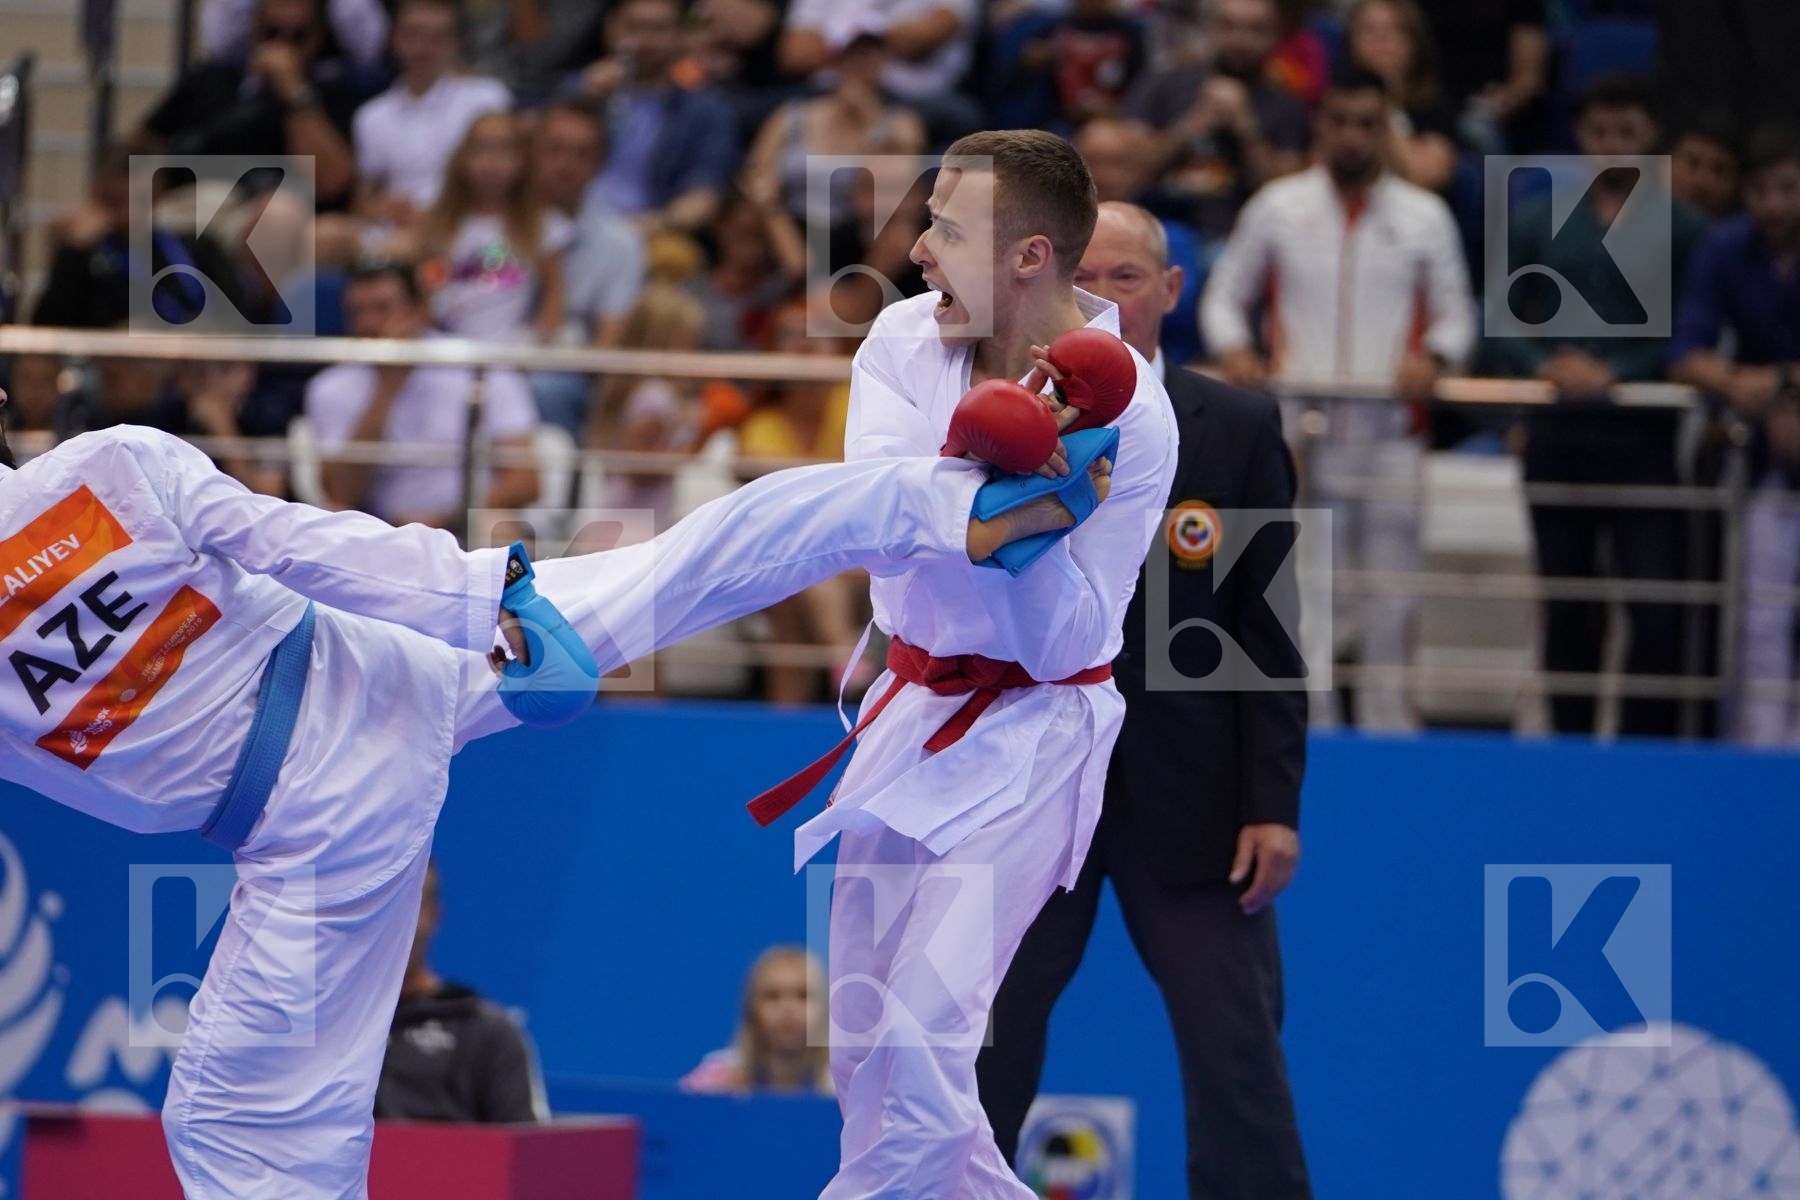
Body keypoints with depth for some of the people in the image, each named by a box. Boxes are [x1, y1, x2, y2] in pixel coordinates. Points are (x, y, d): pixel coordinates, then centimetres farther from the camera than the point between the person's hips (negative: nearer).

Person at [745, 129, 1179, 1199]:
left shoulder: (1126, 417, -18)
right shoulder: (908, 341, -4)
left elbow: (1067, 642, -18)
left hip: (1027, 739, -6)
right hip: (907, 712, 6)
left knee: (919, 1049, -17)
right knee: (866, 1056, 12)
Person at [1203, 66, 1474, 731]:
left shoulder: (1424, 216, 9)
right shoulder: (1277, 207, 9)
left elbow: (1456, 314, 11)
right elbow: (1225, 296, 15)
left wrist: (1434, 357, -11)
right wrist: (1232, 348, -6)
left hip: (1390, 430, 0)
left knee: (1389, 607, -3)